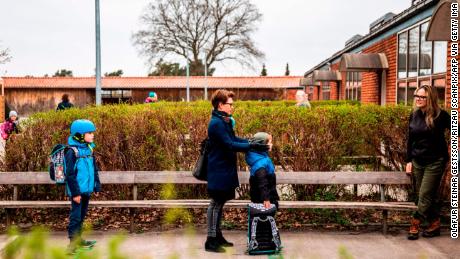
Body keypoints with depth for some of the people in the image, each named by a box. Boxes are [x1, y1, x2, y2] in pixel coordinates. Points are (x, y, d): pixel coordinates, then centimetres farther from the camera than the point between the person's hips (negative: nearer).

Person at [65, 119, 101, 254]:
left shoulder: (89, 149, 8)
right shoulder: (72, 152, -15)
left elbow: (94, 169, 15)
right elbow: (70, 174, -16)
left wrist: (97, 185, 11)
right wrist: (75, 192, -17)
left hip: (87, 189, 8)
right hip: (78, 191, -7)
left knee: (82, 215, 18)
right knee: (75, 216, -3)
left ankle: (78, 239, 30)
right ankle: (73, 243, 5)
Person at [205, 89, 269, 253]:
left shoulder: (224, 121, 12)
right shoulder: (216, 123, -20)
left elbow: (233, 139, 15)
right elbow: (230, 145, -23)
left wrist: (252, 142, 2)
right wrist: (252, 146, -23)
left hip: (224, 170, 10)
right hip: (218, 171, -10)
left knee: (219, 203, 16)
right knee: (216, 204, -3)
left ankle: (217, 235, 26)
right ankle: (211, 241, 5)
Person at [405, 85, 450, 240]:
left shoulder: (440, 115, -11)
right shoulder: (414, 115, 4)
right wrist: (409, 161, 8)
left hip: (435, 162, -5)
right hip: (418, 162, 5)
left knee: (425, 196, -5)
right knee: (429, 195, 11)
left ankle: (415, 225, 5)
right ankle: (435, 224, 22)